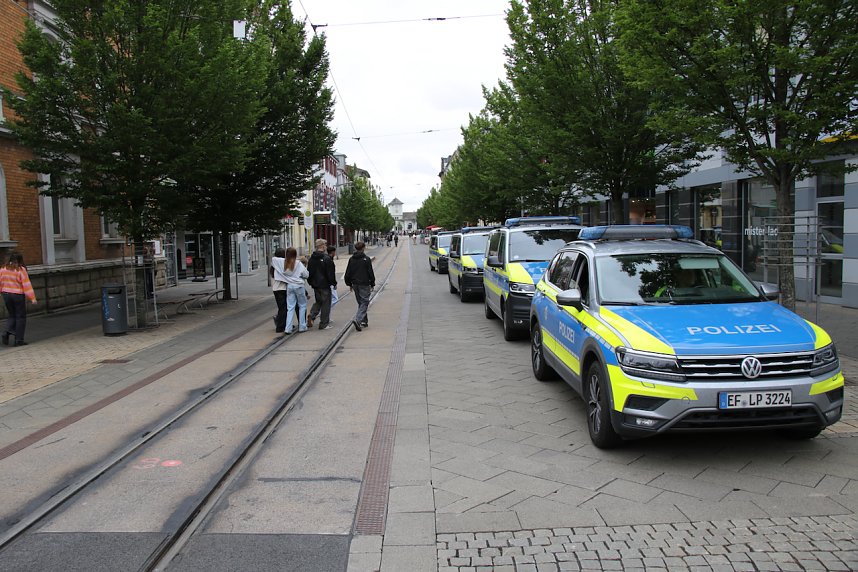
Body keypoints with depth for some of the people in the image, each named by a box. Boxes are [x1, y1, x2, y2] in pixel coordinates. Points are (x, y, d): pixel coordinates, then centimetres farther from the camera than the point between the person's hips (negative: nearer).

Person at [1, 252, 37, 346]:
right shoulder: (21, 270, -12)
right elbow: (27, 285, -13)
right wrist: (32, 298, -11)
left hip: (6, 294, 5)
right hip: (18, 295, -5)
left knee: (11, 315, 20)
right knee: (20, 317, 5)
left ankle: (7, 332, -3)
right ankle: (19, 340, 6)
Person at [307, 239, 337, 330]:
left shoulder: (311, 258, 6)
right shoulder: (326, 258, -15)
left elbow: (309, 272, 13)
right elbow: (331, 273, -14)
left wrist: (311, 283, 22)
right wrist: (334, 283, -3)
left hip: (315, 284, 7)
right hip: (324, 285, -6)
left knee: (318, 301, 21)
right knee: (326, 304, 2)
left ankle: (312, 315, -3)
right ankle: (324, 324, 5)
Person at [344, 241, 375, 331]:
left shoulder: (351, 259, 6)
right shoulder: (366, 259, -9)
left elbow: (348, 273, 8)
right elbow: (371, 273, -8)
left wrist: (349, 284, 17)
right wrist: (372, 284, 2)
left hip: (355, 284, 5)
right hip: (364, 284, -5)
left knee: (360, 303, 16)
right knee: (364, 302, -3)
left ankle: (364, 321, 20)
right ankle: (357, 320, -21)